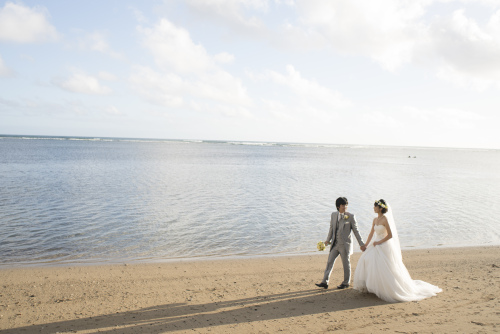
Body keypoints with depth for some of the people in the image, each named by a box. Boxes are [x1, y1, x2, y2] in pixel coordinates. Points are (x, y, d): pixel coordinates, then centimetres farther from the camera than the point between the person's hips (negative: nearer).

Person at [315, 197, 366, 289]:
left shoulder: (350, 216, -8)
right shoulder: (333, 215, 4)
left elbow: (356, 231, -4)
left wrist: (361, 244, -3)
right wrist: (328, 240, 20)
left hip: (345, 244, -4)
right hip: (335, 244, 4)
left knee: (346, 264, 8)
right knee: (329, 262, 2)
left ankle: (346, 283, 24)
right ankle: (325, 282, 7)